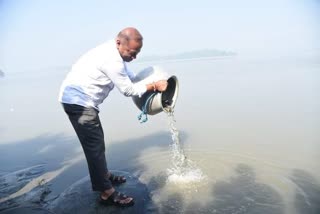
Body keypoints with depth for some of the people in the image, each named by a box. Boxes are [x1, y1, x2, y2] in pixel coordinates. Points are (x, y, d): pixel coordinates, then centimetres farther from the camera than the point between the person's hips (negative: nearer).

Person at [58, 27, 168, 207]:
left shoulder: (113, 53, 7)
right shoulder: (112, 59, -24)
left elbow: (129, 75, 19)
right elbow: (128, 90, -17)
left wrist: (151, 83, 11)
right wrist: (154, 86, -9)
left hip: (79, 99, 10)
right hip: (78, 101, -10)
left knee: (97, 140, 18)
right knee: (95, 145, -10)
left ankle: (104, 175, 33)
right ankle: (107, 193, -4)